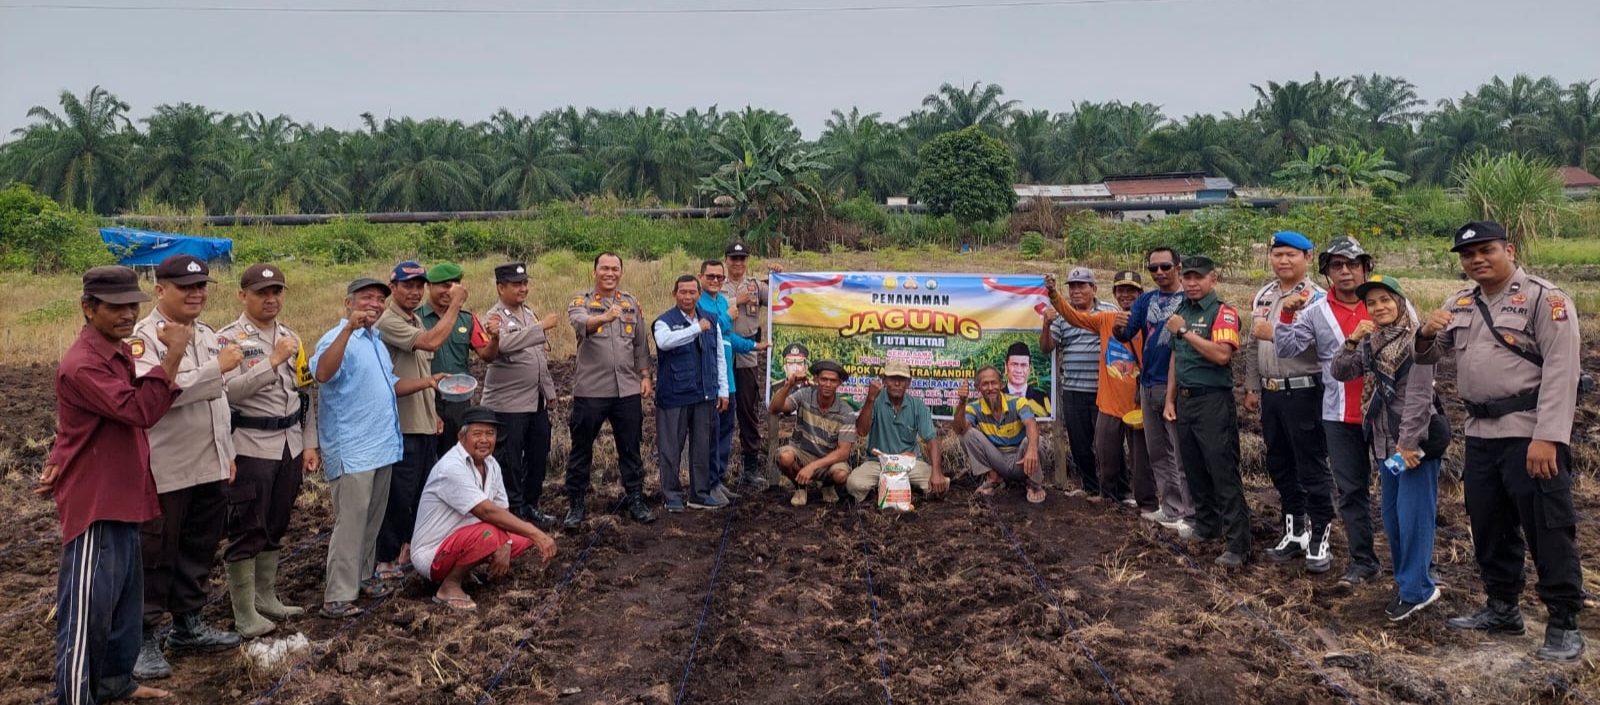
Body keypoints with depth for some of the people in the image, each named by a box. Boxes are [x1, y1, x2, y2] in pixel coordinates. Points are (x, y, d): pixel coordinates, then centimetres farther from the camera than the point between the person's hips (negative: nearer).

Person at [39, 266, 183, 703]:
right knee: (88, 607, -3)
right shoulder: (82, 365, -21)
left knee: (125, 597, 19)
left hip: (121, 497, 10)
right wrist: (174, 355, -30)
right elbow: (141, 411, -30)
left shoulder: (119, 353, 10)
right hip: (94, 502, -10)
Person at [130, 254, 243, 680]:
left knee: (199, 552, 16)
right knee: (155, 558, 3)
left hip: (210, 467, 7)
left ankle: (188, 625, 29)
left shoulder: (208, 335, 13)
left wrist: (228, 453, 17)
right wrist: (217, 367, -26)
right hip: (164, 471, -7)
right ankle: (143, 638, 14)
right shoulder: (144, 337, -13)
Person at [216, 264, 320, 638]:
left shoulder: (291, 338, 12)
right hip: (251, 446, -6)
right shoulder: (229, 338, -8)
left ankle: (267, 598, 27)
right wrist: (273, 361, -25)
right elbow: (228, 389, -22)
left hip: (290, 445, 7)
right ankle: (244, 613, 8)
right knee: (247, 530, 0)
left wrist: (310, 444, 11)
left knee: (276, 527, 15)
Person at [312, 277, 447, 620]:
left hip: (381, 446, 9)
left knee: (373, 519, 17)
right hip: (352, 450, -9)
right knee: (350, 522, -7)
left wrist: (427, 382, 12)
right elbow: (323, 374, -34)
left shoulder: (376, 340, 15)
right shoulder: (338, 338, -13)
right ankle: (337, 597, -2)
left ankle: (363, 577, 30)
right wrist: (349, 327, -41)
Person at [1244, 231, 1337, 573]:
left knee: (1312, 468, 0)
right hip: (1270, 393, 8)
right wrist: (1252, 387, 16)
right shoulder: (1263, 296, 13)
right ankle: (1294, 532, 28)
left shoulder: (1316, 298, -10)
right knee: (1279, 466, 15)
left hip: (1304, 393, -7)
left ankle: (1319, 539, 9)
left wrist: (1275, 333, -20)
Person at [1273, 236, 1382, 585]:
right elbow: (1286, 349, -2)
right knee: (1351, 490, 8)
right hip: (1340, 415, 2)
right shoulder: (1316, 312, 3)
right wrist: (1286, 316, -15)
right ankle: (1363, 561, 19)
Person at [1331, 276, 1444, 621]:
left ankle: (1415, 590, 5)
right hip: (1386, 439, 7)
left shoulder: (1417, 340, -13)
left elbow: (1419, 395, -17)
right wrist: (1351, 341, -11)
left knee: (1413, 515, -4)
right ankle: (1406, 580, 26)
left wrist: (1408, 443, -19)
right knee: (1391, 517, 13)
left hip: (1418, 438, -7)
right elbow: (1341, 373, 4)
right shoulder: (1371, 342, 8)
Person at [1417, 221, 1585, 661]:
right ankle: (1502, 609, 29)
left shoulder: (1544, 299, -8)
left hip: (1531, 435, -7)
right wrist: (1427, 334, -6)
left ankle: (1564, 624, 7)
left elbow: (1561, 370, -15)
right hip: (1480, 434, 7)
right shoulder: (1460, 305, 13)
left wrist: (1547, 437, -23)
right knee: (1489, 527, 15)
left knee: (1548, 531, -3)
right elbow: (1426, 357, 19)